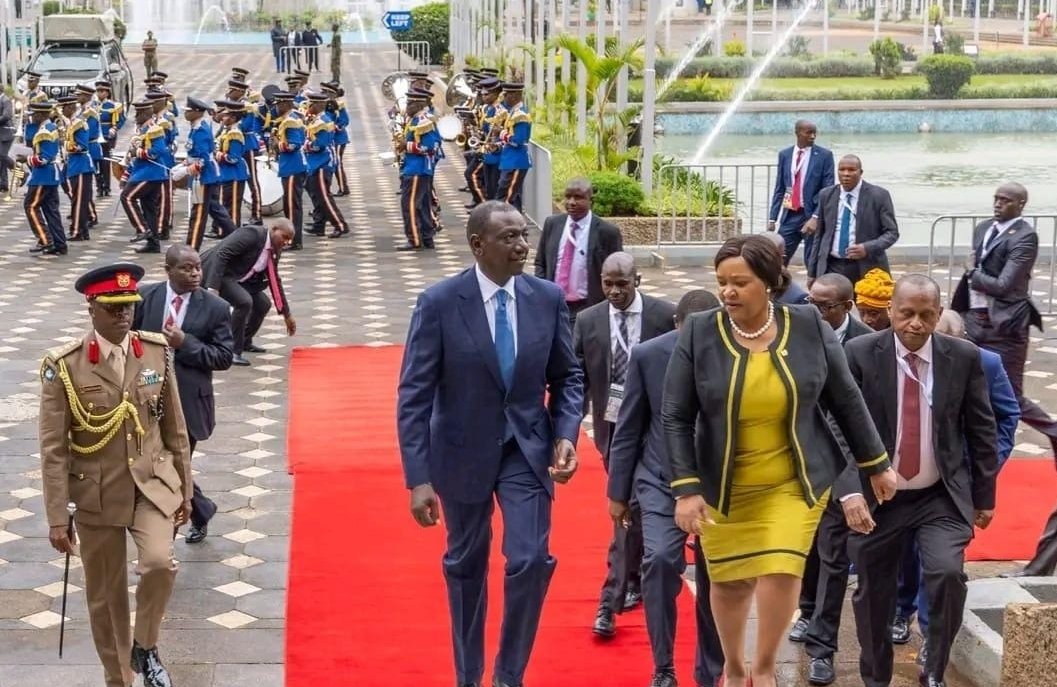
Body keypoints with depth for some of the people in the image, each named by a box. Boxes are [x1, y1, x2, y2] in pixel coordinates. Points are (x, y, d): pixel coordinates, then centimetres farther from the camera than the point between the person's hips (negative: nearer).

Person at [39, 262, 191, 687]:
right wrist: (58, 518, -11)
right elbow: (53, 449, -10)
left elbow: (175, 429, 5)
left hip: (153, 483, 1)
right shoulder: (63, 366, -13)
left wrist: (185, 490, 8)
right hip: (96, 493, -1)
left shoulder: (157, 352, -3)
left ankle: (145, 646, 6)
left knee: (159, 563, -22)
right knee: (105, 595, 9)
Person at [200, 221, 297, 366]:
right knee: (244, 301, -27)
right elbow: (221, 254, -29)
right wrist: (212, 288, -36)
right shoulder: (252, 234, -22)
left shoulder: (274, 251, 5)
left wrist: (287, 315, 17)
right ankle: (232, 352, -17)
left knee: (262, 303, 6)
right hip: (216, 273, -9)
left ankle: (244, 342, 27)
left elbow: (275, 282, 15)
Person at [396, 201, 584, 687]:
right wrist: (419, 478, -19)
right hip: (463, 451, -1)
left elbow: (568, 376, 5)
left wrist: (566, 434, -12)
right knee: (466, 565, 14)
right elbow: (414, 396, -14)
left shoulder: (548, 298, -6)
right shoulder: (439, 303, -15)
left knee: (531, 560, -8)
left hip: (528, 449, 1)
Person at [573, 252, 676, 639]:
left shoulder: (665, 316, -7)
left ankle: (610, 602, -6)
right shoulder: (588, 321, 1)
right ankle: (634, 580, 34)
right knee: (630, 509, 16)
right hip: (611, 427, 3)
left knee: (630, 511, -7)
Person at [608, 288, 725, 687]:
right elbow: (629, 428, -1)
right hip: (662, 479, 0)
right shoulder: (648, 355, -8)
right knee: (660, 559, -21)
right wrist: (618, 490, 2)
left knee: (714, 582, 7)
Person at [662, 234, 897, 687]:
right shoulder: (698, 334, -12)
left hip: (794, 482, 0)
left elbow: (845, 401, 3)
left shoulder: (810, 328, -8)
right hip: (724, 486, 0)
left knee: (781, 572, -10)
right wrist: (686, 488, -15)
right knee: (729, 580, 8)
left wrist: (875, 465, 8)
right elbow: (676, 418, -9)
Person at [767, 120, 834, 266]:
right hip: (789, 215, 3)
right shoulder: (784, 154, 7)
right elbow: (779, 189, 11)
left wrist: (815, 217, -17)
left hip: (812, 215, -3)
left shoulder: (824, 155, -3)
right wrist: (773, 218, 6)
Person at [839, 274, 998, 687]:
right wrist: (849, 490, -24)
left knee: (948, 574, -21)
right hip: (877, 497, 0)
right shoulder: (859, 354, -9)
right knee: (873, 594, 9)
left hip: (942, 497, 0)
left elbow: (981, 430, 5)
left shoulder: (964, 357, -4)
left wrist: (984, 494, 8)